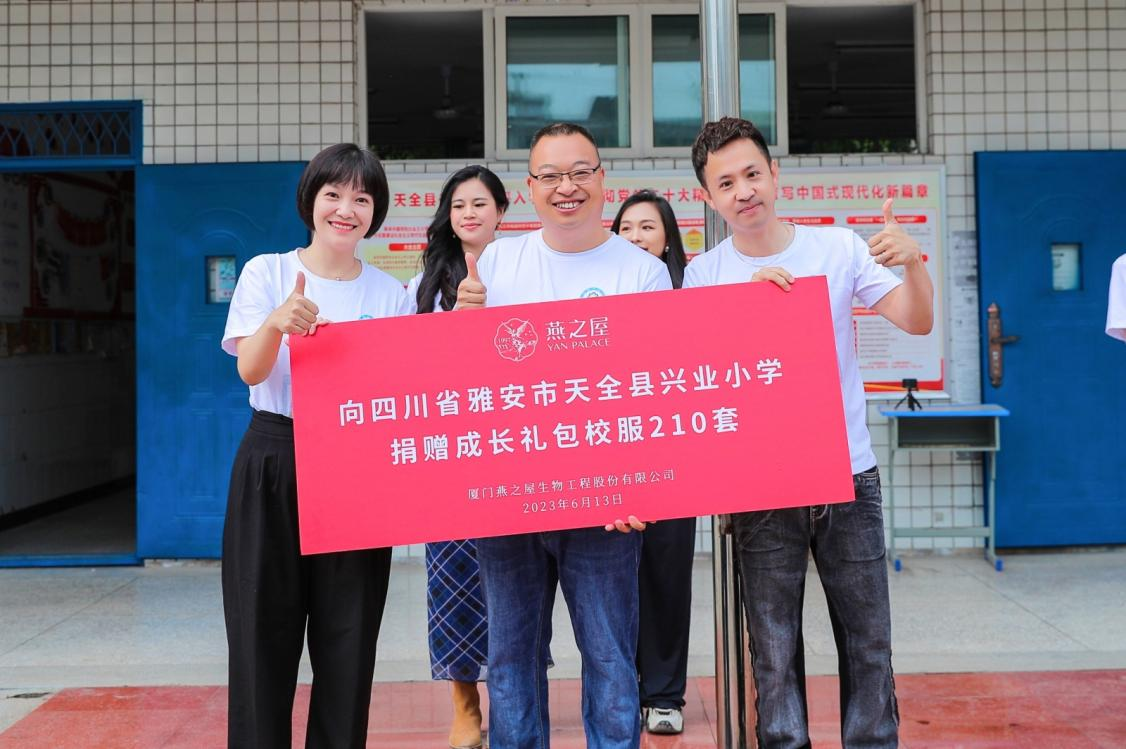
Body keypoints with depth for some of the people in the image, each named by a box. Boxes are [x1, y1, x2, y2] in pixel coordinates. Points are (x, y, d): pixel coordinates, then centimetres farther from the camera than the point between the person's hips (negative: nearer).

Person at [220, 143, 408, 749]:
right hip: (274, 461, -2)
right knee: (265, 635, 1)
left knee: (348, 643, 5)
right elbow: (250, 370, -11)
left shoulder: (389, 293, 9)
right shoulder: (267, 272, 2)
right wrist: (277, 323, -32)